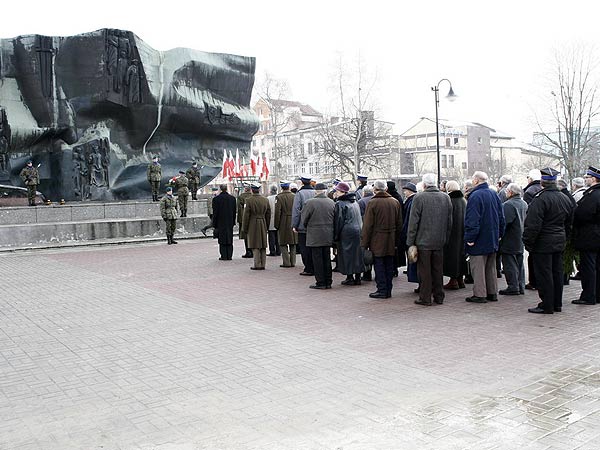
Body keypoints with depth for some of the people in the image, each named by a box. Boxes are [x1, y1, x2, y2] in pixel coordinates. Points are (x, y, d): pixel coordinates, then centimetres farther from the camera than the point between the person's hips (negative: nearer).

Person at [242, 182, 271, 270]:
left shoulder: (249, 200, -11)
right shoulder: (265, 200, 4)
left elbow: (246, 215, -9)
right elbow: (268, 215, 9)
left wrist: (245, 228, -2)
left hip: (253, 225, -5)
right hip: (263, 225, 5)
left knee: (255, 246, 0)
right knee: (263, 246, 11)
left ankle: (257, 265, 0)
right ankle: (263, 265, 15)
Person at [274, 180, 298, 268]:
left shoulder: (279, 197, -9)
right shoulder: (294, 196, 2)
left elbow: (277, 212, -12)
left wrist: (276, 225, -4)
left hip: (283, 223, -4)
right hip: (293, 223, 4)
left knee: (283, 244, 5)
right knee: (293, 244, 13)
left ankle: (286, 262, 1)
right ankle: (293, 262, 16)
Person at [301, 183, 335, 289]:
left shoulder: (310, 202, -12)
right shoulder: (332, 202, 3)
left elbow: (303, 218, -4)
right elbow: (335, 219, 8)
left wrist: (306, 228, 14)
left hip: (315, 236, -5)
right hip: (328, 236, 5)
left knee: (317, 259, 1)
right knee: (327, 259, 12)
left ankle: (320, 282, 3)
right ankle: (328, 282, 18)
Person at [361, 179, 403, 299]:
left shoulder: (372, 203, -11)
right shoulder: (395, 202, 7)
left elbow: (367, 225, -11)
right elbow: (399, 224, 11)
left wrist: (364, 243, -7)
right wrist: (396, 241, 17)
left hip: (377, 241, -5)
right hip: (391, 242, 5)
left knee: (379, 265, 1)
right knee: (389, 266, 11)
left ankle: (382, 290, 2)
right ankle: (388, 290, 17)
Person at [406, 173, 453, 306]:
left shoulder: (419, 197, -11)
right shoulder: (446, 197, 5)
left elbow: (413, 221, -10)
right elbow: (449, 221, 11)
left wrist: (410, 241, -5)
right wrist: (445, 238, 19)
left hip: (423, 241, -5)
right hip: (440, 241, 5)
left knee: (424, 270, 2)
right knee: (438, 269, 13)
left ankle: (425, 298, 6)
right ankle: (439, 296, 20)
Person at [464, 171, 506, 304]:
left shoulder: (475, 196, -17)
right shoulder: (494, 194, 8)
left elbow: (472, 220, -22)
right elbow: (501, 217, 14)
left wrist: (470, 238, -18)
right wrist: (499, 234, 20)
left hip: (479, 241, -8)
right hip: (493, 239, 8)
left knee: (478, 268, -1)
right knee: (491, 267, 16)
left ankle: (480, 294, 2)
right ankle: (492, 293, 21)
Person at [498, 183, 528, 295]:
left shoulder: (508, 205, -19)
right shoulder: (524, 204, 11)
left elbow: (503, 222, -24)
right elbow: (526, 220, 18)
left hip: (509, 241, -9)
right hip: (521, 241, 9)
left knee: (510, 265, -2)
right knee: (519, 264, 14)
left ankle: (513, 287, 0)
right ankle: (521, 287, 19)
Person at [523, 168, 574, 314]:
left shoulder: (540, 198, -18)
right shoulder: (564, 198, 10)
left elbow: (533, 224, -22)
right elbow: (569, 223, 19)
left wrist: (528, 242, -14)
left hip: (543, 243, -8)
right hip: (559, 242, 8)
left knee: (544, 275, -2)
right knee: (557, 273, 14)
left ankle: (547, 306, 2)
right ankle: (557, 304, 23)